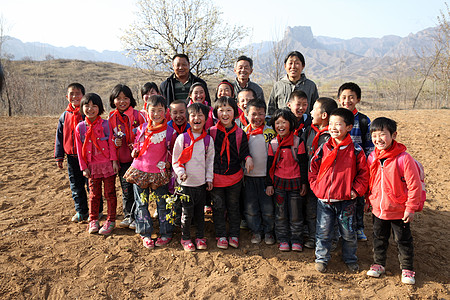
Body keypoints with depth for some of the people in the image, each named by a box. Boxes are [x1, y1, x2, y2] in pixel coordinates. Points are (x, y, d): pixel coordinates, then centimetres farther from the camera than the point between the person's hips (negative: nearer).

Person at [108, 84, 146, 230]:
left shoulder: (138, 115, -5)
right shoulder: (111, 118, 4)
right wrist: (115, 142, -6)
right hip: (122, 159, 3)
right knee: (126, 190, 12)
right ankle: (128, 216, 27)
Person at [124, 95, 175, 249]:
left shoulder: (169, 131, -5)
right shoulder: (142, 128, 2)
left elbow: (172, 150, 7)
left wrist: (168, 162, -6)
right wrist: (134, 152, -1)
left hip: (159, 173, -3)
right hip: (140, 171, 3)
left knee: (162, 204, 6)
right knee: (141, 204, 10)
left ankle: (166, 234, 22)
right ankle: (145, 234, 24)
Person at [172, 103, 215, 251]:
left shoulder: (208, 139, 2)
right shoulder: (182, 138, -6)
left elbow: (210, 160, 8)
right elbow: (175, 159, -1)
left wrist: (209, 178, 4)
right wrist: (180, 172, -15)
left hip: (202, 182, 3)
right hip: (186, 182, -2)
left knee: (200, 211, 13)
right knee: (187, 212, 4)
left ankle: (200, 237, 30)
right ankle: (185, 238, 23)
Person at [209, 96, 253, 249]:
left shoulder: (240, 133, -2)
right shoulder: (211, 132, -4)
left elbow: (243, 151, 4)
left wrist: (248, 158, -19)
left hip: (234, 177, 1)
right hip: (216, 176, 0)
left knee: (233, 207, 13)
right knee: (218, 207, 9)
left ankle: (234, 235, 27)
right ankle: (221, 236, 24)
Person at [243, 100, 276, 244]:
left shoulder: (270, 132, -4)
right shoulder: (244, 132, 2)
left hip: (265, 174, -2)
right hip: (248, 175, 2)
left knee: (268, 205, 5)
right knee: (250, 206, 9)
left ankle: (268, 231, 24)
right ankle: (256, 231, 26)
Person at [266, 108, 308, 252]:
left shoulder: (298, 142, -5)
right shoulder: (273, 143, 2)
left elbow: (303, 164, -1)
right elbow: (270, 165, 6)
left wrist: (304, 183, -3)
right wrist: (269, 184, 4)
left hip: (295, 182, -2)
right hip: (279, 182, 2)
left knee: (296, 214, 5)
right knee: (280, 213, 9)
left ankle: (296, 240, 20)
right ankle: (283, 240, 22)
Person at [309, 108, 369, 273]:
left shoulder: (355, 150, -5)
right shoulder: (323, 149, 1)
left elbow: (363, 173, 0)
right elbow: (313, 168, 10)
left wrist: (356, 190, -7)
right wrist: (316, 186, 1)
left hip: (346, 200, -1)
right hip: (324, 199, 2)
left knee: (348, 232, 14)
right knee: (323, 231, 10)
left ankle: (350, 258, 35)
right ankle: (321, 258, 29)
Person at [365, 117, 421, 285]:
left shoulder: (403, 158, -19)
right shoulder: (372, 158, -3)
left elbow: (414, 184, -14)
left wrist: (411, 208, -12)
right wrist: (367, 200, 13)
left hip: (399, 211, -4)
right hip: (378, 209, 4)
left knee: (403, 240, 12)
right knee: (379, 238, 18)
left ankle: (407, 268, 30)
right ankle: (378, 263, 36)